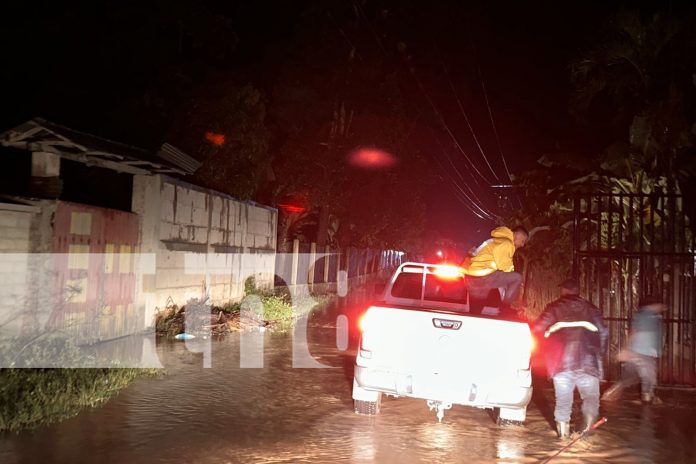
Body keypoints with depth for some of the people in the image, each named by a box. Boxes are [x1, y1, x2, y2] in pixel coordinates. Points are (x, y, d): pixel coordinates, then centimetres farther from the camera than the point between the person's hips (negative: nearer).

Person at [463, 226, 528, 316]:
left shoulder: (499, 241, 25)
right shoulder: (506, 243, -7)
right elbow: (503, 265, -14)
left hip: (473, 277, 10)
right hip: (482, 275, -10)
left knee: (475, 312, 17)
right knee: (517, 278, -5)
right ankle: (505, 310, -1)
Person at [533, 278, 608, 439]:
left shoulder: (555, 307, 5)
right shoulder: (590, 308, 11)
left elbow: (538, 329, -4)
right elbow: (603, 332, 5)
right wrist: (600, 352, 17)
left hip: (562, 361, 0)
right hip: (588, 361, 1)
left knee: (563, 399, 9)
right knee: (591, 396, 10)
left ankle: (563, 433, 9)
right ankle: (588, 427, -8)